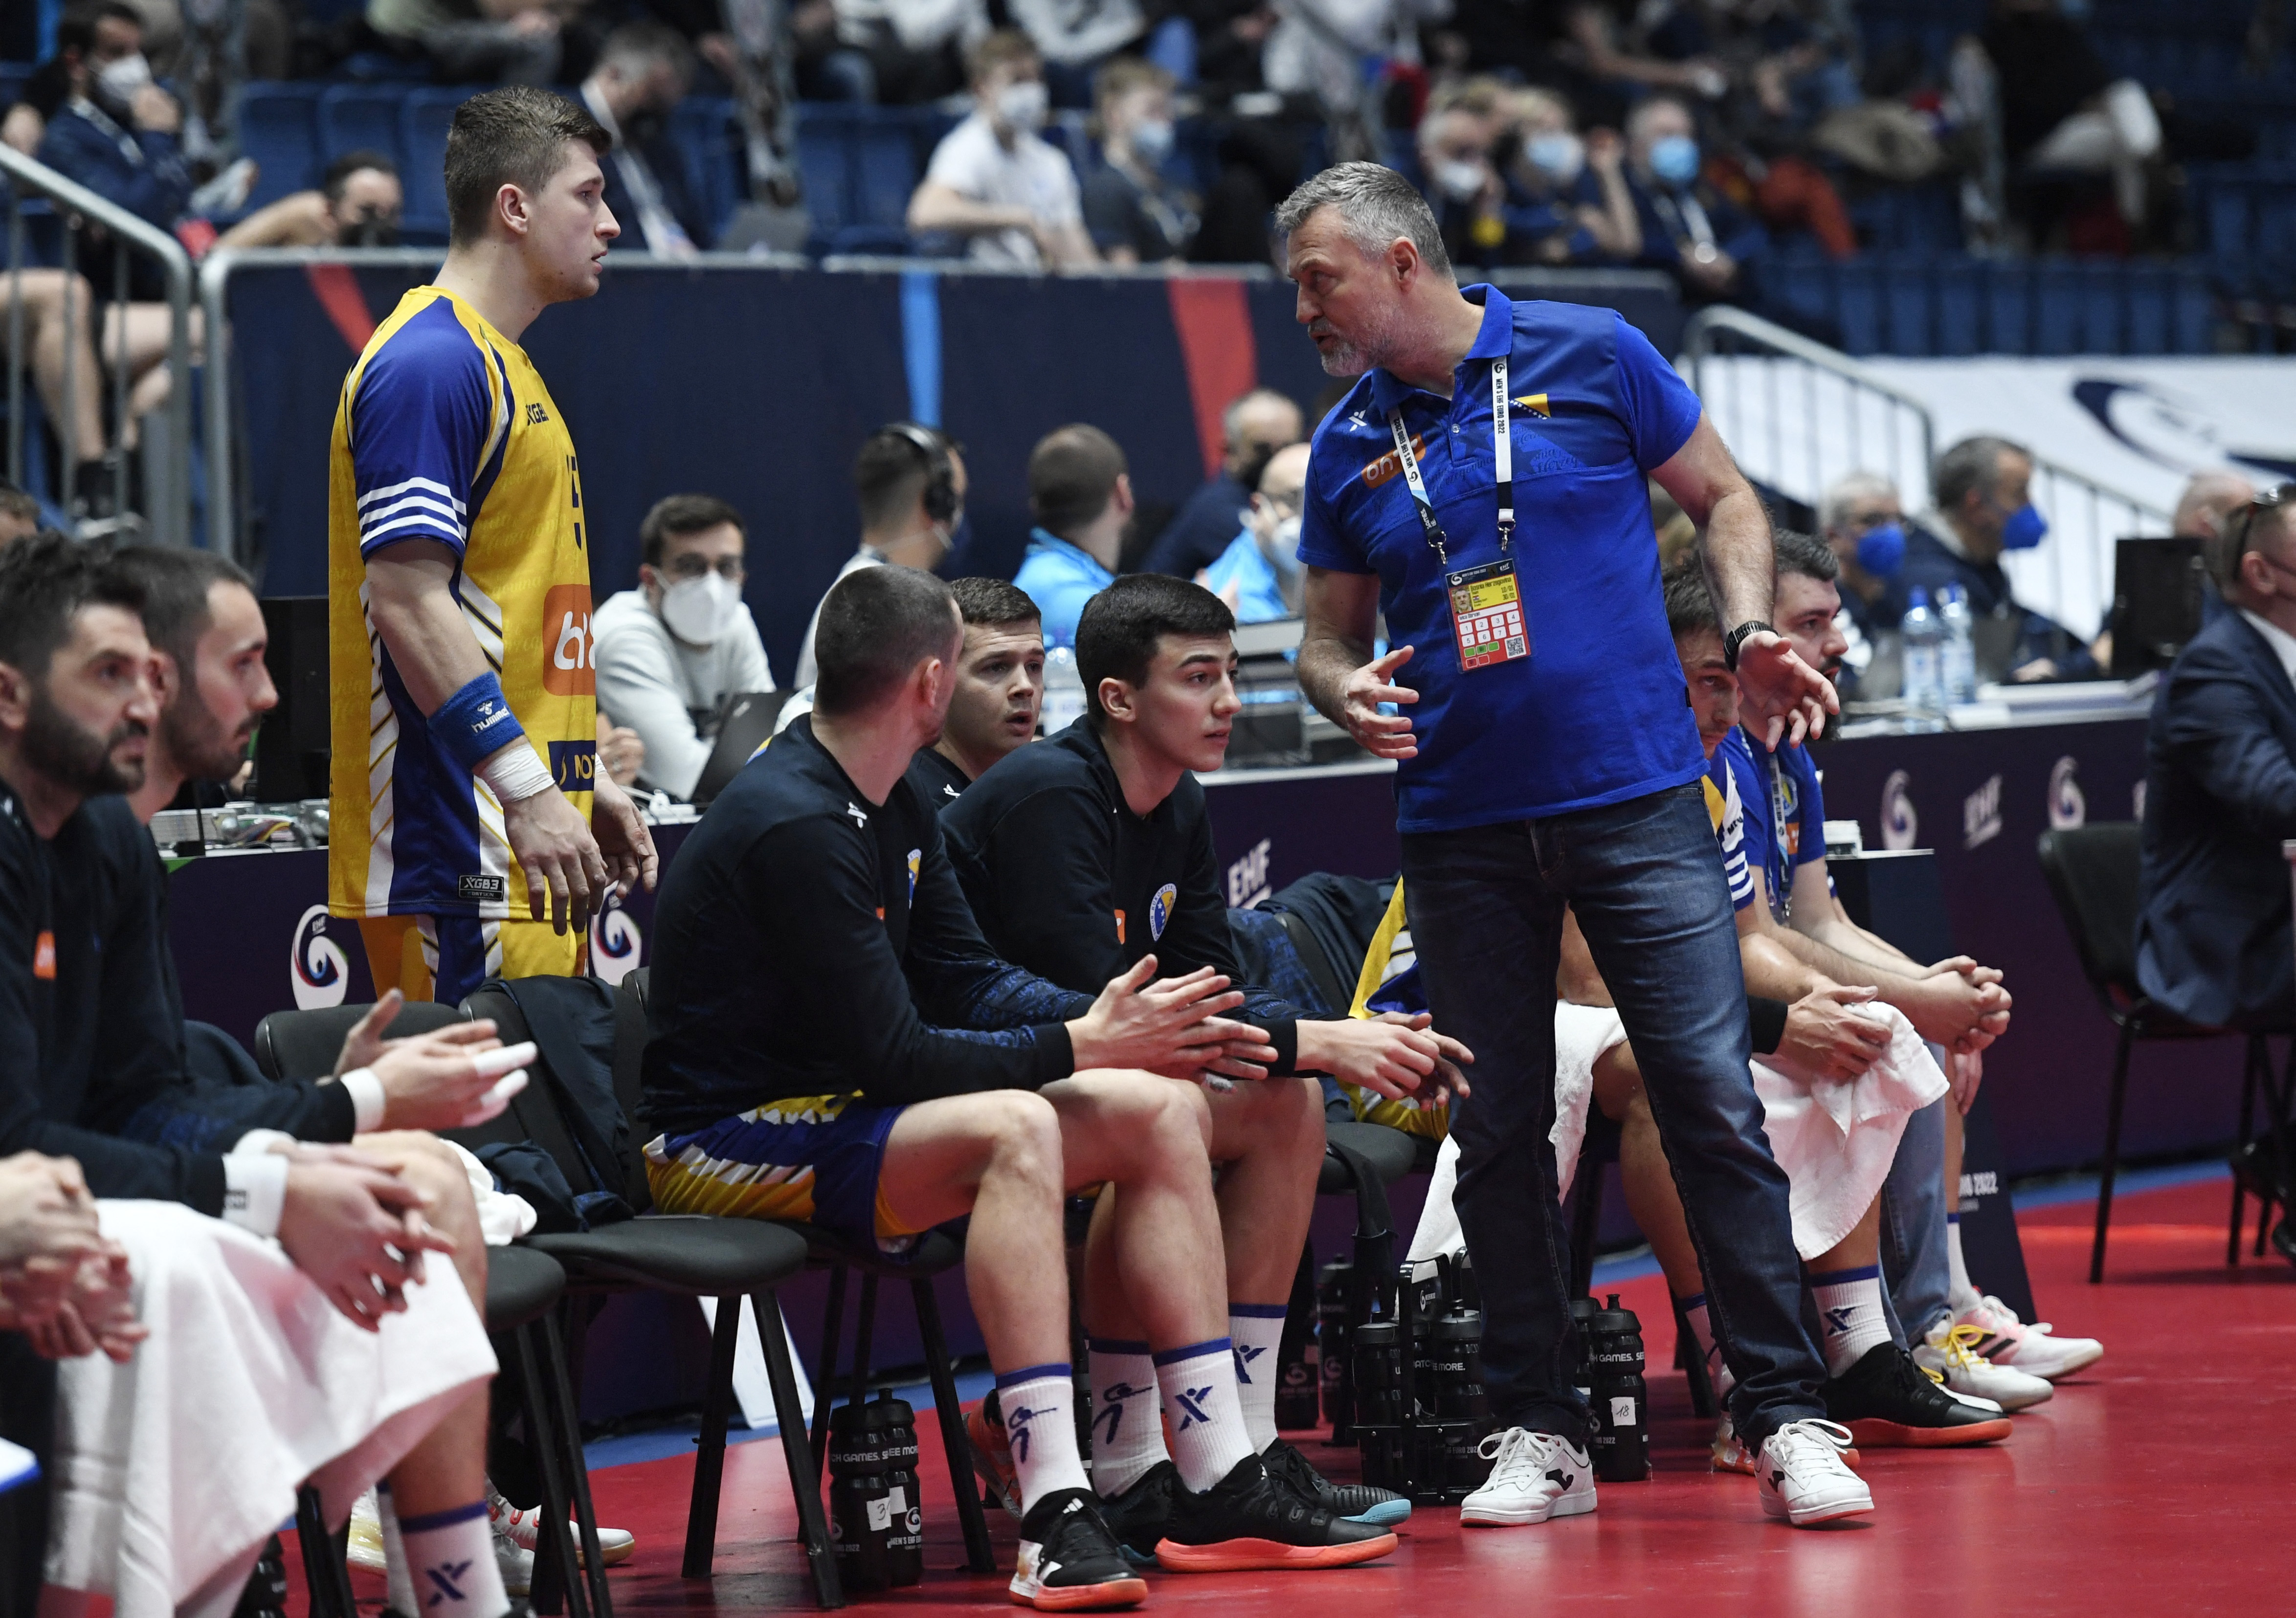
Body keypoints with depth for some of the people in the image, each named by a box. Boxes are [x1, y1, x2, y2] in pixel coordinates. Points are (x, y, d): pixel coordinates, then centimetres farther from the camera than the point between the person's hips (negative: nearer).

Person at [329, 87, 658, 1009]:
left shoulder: (506, 370, 21)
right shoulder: (430, 363, -12)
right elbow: (407, 598, -20)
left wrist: (585, 783, 23)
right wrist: (528, 788, -24)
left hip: (531, 849, 10)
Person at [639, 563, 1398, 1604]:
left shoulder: (896, 814, 10)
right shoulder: (796, 825, -21)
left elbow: (968, 983, 13)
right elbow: (888, 1058, -23)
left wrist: (1122, 1025, -2)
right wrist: (1079, 1047, -15)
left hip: (830, 1109, 10)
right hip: (727, 1140, -10)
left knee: (1159, 1108, 1)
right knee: (1013, 1128, -35)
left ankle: (1220, 1491, -3)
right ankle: (1054, 1522, -40)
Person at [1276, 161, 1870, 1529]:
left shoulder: (1593, 357, 0)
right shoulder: (1348, 447, 9)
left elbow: (1725, 498, 9)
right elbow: (1330, 638, 15)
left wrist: (1752, 630, -7)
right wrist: (1345, 688, -8)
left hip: (1636, 798, -3)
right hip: (1462, 835, 3)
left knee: (1716, 1106, -8)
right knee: (1501, 1138, 4)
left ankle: (1788, 1419, -4)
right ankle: (1540, 1432, 13)